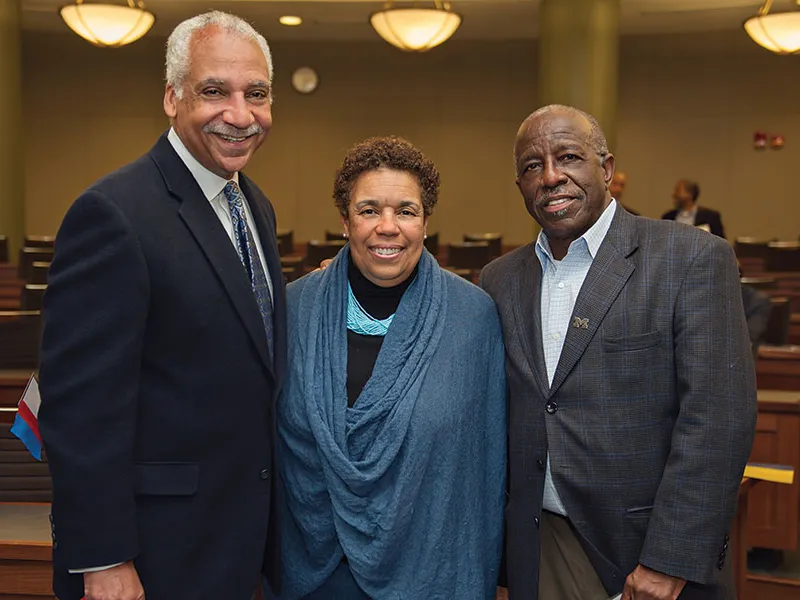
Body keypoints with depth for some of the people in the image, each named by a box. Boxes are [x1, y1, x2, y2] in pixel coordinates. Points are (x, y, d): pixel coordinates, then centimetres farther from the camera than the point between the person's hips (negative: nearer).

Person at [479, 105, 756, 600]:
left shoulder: (694, 258, -10)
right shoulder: (500, 280, 6)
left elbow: (719, 419, -16)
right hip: (541, 552, 4)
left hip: (650, 549, -4)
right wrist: (497, 540, 6)